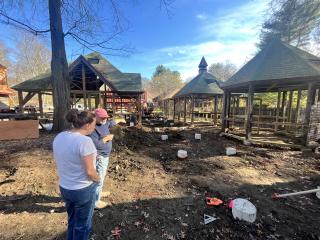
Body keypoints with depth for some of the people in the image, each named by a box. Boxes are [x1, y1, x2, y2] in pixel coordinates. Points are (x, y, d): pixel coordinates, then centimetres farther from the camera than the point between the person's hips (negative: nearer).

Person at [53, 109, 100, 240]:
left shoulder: (59, 137, -5)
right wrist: (97, 179, -4)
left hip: (64, 187, 7)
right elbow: (89, 171, -25)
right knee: (83, 224, 20)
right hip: (83, 190, -7)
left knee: (72, 220, 31)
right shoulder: (85, 141, -29)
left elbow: (62, 162, 6)